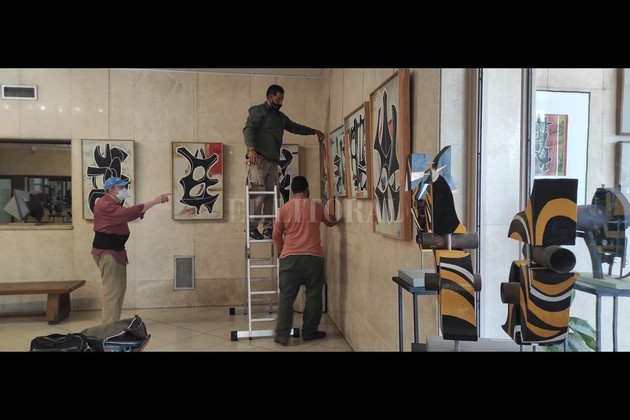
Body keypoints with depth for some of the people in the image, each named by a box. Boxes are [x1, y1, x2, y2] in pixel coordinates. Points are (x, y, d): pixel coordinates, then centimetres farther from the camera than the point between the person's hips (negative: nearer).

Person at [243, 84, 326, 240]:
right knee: (258, 194, -12)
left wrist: (315, 131, 38)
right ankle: (251, 227, -6)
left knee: (271, 195, 1)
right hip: (258, 159, -7)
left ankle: (268, 228, 3)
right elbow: (248, 129, -10)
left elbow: (295, 127, 39)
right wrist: (251, 148, -25)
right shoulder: (258, 110, 3)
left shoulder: (280, 117, 26)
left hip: (273, 161, 7)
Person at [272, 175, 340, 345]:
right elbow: (331, 222, 24)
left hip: (290, 257, 0)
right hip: (313, 257, 0)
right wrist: (337, 218, 47)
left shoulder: (284, 208, 3)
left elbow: (276, 234, 6)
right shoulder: (317, 206, 6)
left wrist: (281, 252, 21)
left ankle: (282, 335, 2)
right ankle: (309, 332, 17)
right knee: (313, 295, 11)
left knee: (286, 296, 4)